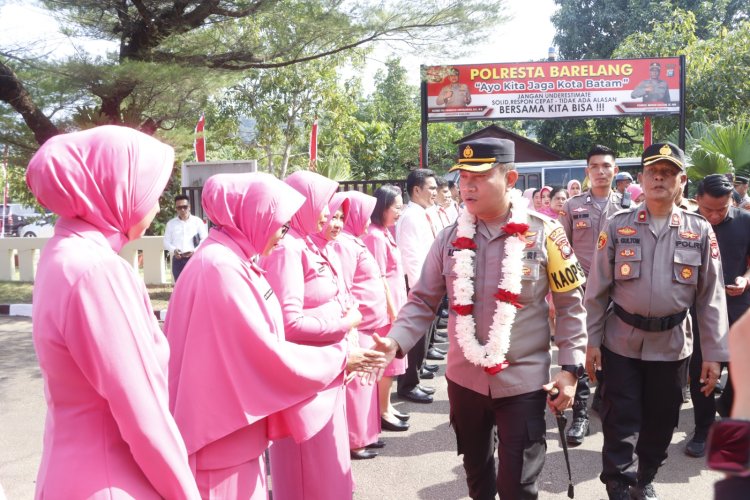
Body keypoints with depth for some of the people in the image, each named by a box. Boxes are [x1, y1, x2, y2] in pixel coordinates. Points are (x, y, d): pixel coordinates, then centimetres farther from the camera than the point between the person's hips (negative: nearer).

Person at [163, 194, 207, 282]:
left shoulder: (197, 221, 4)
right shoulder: (171, 223, 9)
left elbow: (205, 239, 2)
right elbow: (166, 241, 10)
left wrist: (195, 250, -13)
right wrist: (174, 250, -10)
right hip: (178, 260, 2)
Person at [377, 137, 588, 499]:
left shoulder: (543, 234, -10)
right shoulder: (450, 238, -2)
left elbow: (570, 304, -4)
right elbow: (423, 302, -1)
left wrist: (571, 368, -9)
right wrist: (395, 342, -17)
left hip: (522, 381, -3)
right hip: (464, 380, 4)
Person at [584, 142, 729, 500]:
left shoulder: (700, 231, -1)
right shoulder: (618, 226, -3)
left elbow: (711, 297, 0)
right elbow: (597, 290, -1)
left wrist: (714, 353, -3)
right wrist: (591, 340, -3)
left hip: (672, 344, 2)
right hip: (621, 340, -1)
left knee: (661, 422, 15)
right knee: (621, 422, 2)